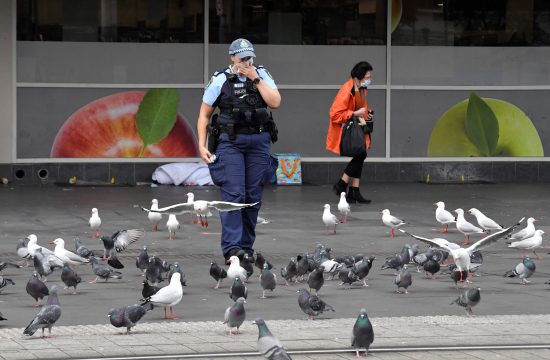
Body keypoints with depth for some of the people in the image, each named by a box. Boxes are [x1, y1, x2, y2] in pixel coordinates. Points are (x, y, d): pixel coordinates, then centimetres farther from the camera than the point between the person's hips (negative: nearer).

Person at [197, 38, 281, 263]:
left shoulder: (262, 75, 7)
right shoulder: (220, 80, 1)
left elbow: (275, 103, -7)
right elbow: (204, 114, 4)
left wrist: (256, 79, -10)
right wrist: (202, 145, -5)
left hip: (259, 141, 3)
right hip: (230, 141, -3)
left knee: (253, 197, 4)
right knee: (233, 194, -13)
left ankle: (246, 247, 12)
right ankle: (231, 248, -17)